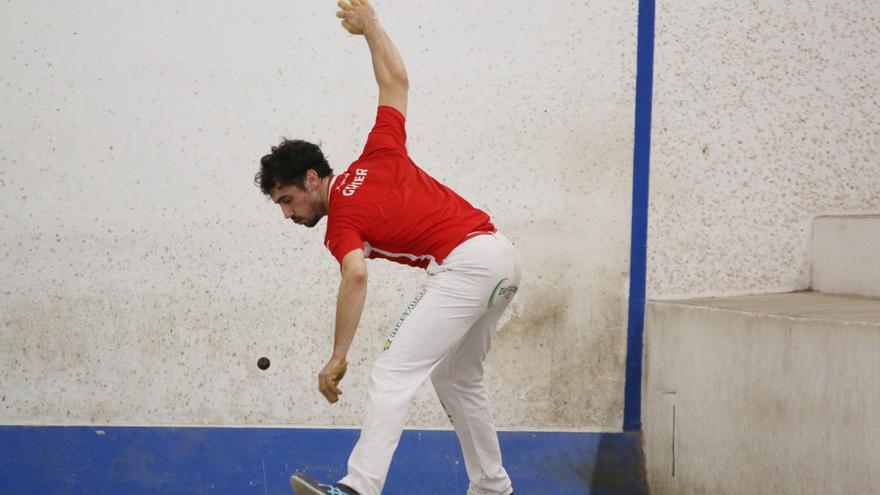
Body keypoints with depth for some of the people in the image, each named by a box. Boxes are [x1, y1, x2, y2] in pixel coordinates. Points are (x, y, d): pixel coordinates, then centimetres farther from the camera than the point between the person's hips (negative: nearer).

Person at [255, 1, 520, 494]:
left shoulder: (341, 224, -4)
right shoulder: (378, 155, 14)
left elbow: (356, 277, -21)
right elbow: (396, 80, 21)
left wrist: (338, 359, -22)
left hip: (465, 264, -9)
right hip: (503, 254, 9)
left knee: (394, 373, -15)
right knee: (458, 378, 22)